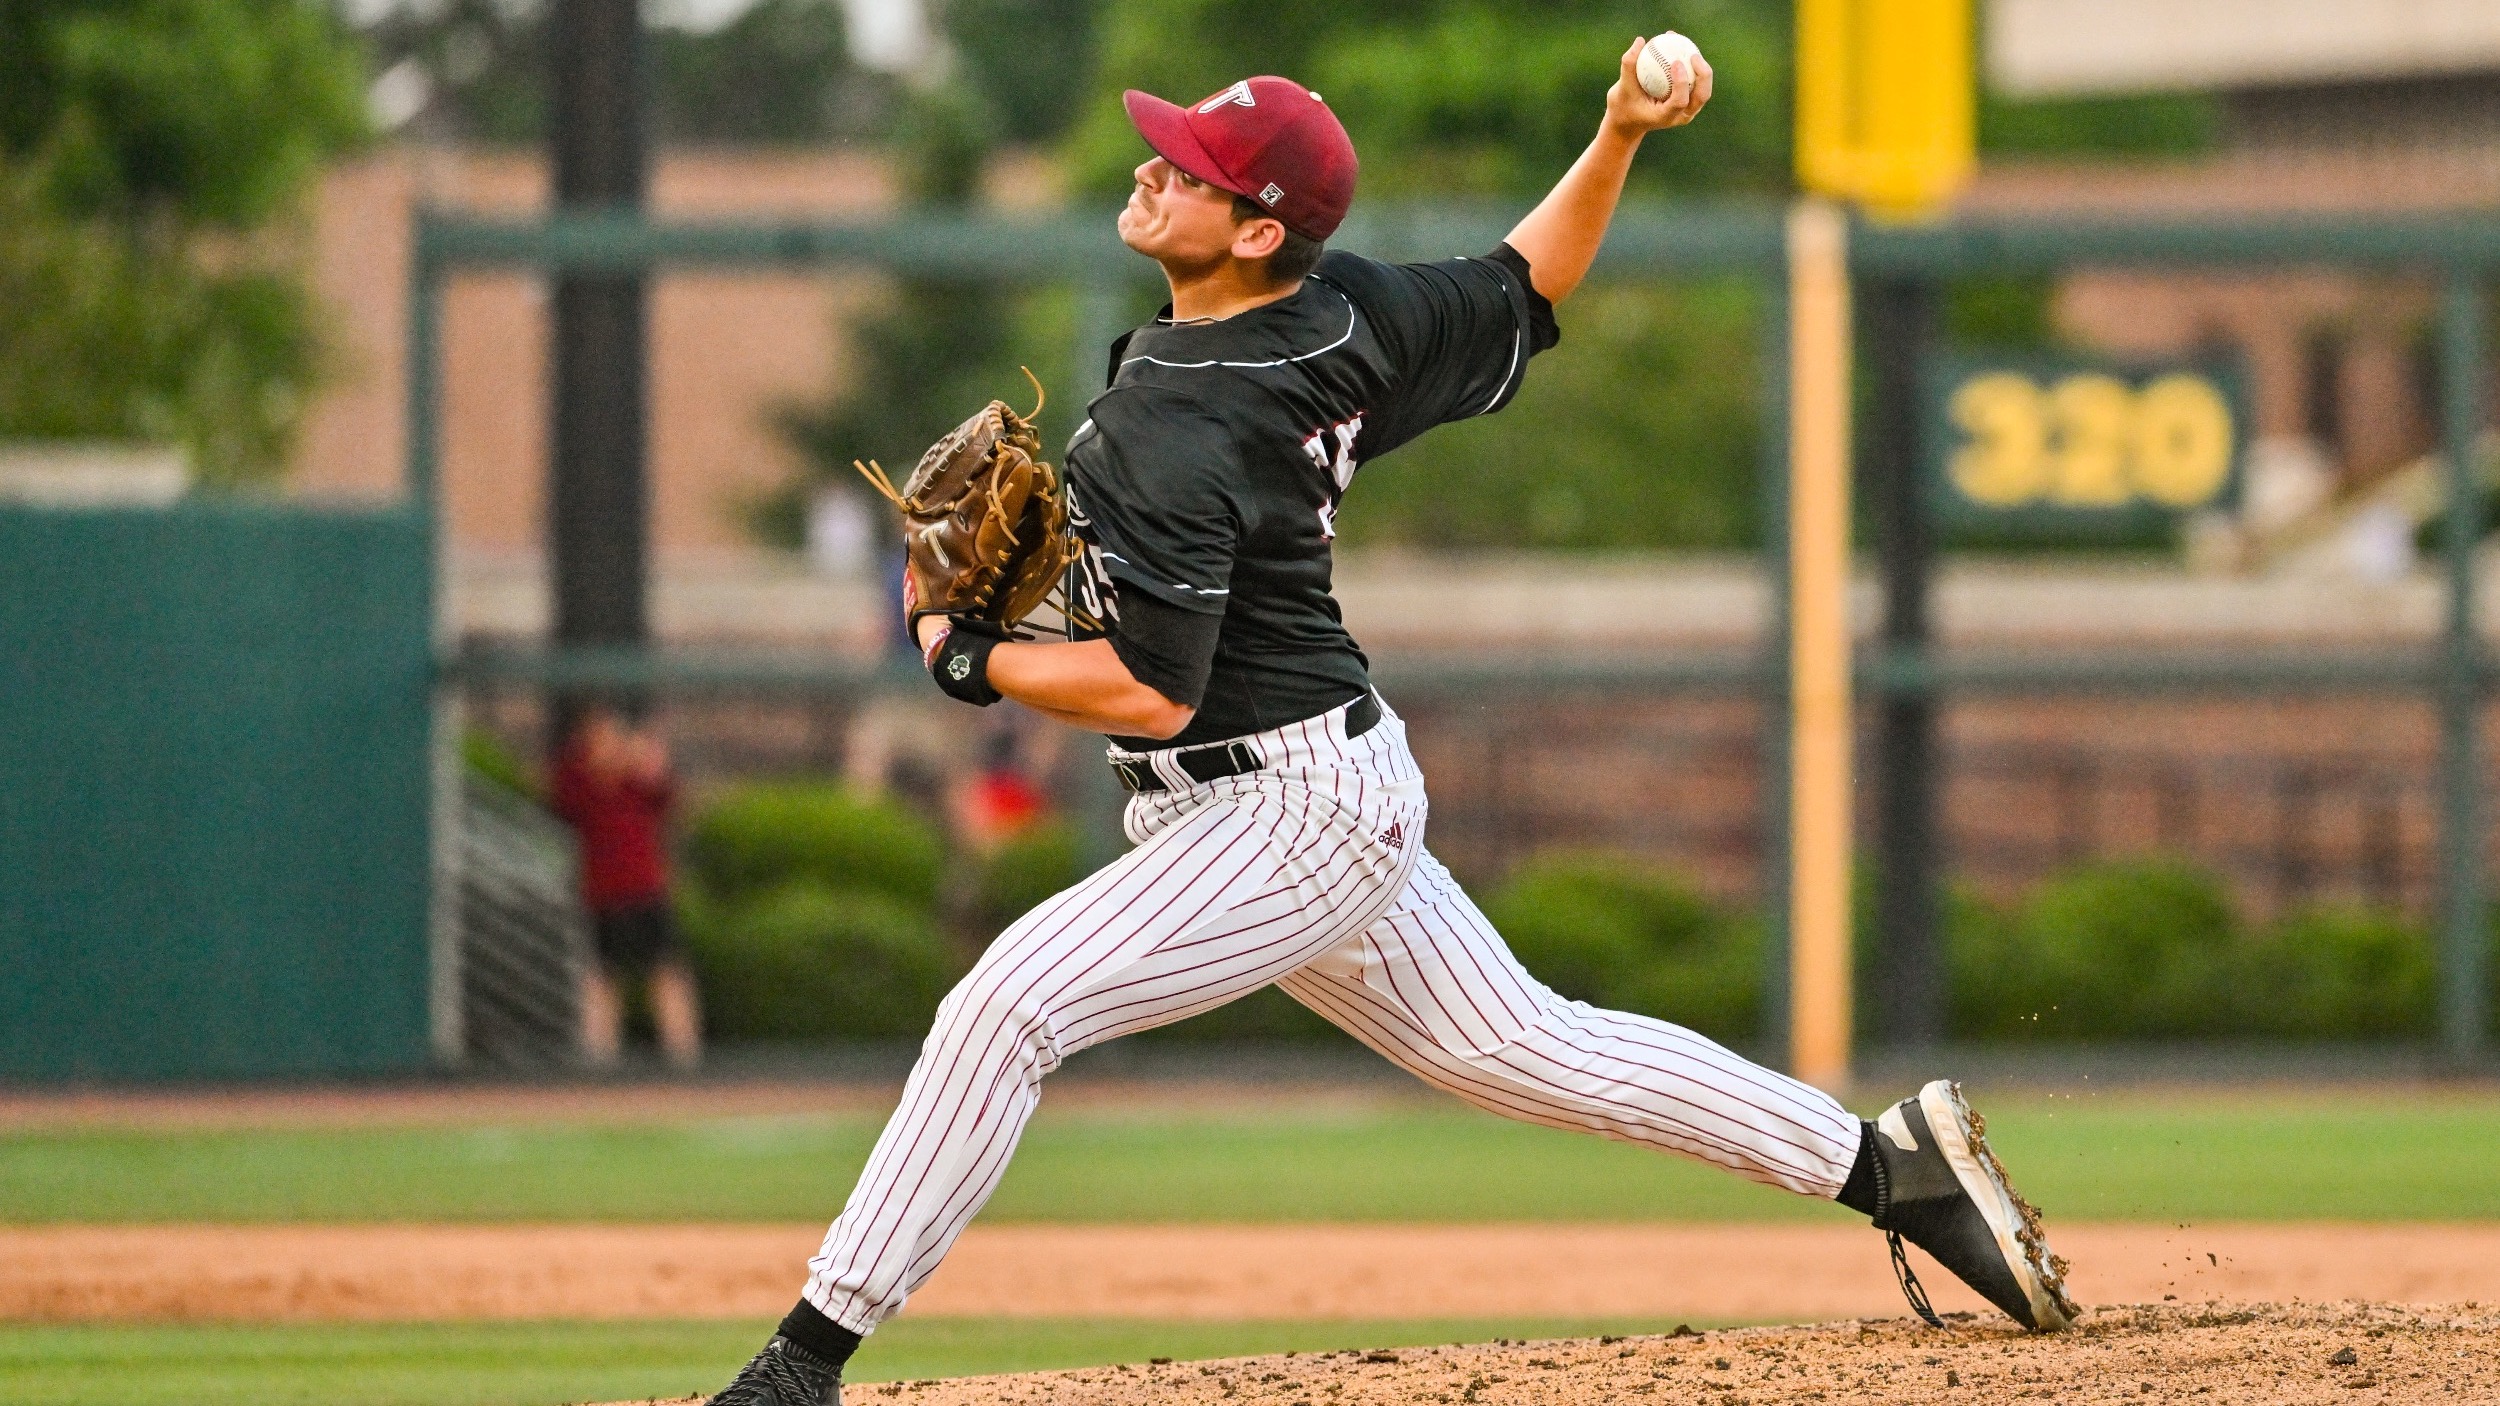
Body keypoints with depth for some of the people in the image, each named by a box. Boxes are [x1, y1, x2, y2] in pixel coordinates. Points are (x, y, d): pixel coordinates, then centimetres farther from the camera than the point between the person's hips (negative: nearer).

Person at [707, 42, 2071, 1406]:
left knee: (1008, 1003, -16)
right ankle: (1891, 1163, 22)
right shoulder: (1346, 316, -1)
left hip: (1283, 815, -10)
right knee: (1520, 1046, 18)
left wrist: (972, 661, -11)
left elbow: (1149, 691, -26)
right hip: (1333, 795, 10)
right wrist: (1620, 136, 2)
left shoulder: (1173, 436, -25)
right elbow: (1526, 290, 13)